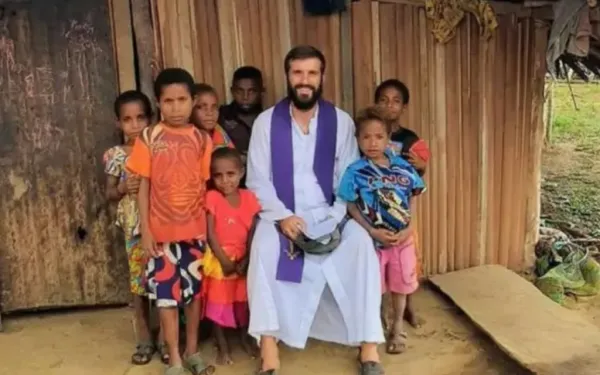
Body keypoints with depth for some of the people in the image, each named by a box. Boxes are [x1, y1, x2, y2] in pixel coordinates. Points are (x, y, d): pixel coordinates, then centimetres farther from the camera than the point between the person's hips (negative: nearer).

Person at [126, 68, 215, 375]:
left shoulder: (202, 139, 0)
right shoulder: (149, 138, -5)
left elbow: (206, 185, 4)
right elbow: (143, 186, -2)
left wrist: (211, 224, 1)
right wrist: (145, 230, -5)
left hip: (195, 229, 2)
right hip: (162, 230, -2)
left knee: (195, 291, 13)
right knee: (166, 294, 5)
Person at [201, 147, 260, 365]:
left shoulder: (249, 198, -4)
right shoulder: (212, 197, -11)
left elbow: (253, 233, -4)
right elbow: (211, 233, -13)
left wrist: (246, 260, -13)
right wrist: (224, 260, -17)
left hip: (243, 259, 3)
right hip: (218, 259, -2)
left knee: (244, 302, 16)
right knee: (218, 304, 7)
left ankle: (245, 338, 36)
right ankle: (223, 347, 22)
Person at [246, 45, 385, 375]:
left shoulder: (341, 122, 1)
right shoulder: (266, 122, -1)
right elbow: (257, 180, -3)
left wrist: (333, 222, -15)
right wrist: (282, 216, -17)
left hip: (328, 215, 1)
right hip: (282, 216, 0)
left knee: (362, 243, -27)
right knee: (264, 246, -32)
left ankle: (368, 347, -16)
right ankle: (269, 348, -24)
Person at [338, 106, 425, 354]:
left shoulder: (402, 167, -4)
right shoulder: (355, 172, -11)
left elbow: (413, 201, 3)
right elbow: (351, 206, -9)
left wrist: (408, 229, -9)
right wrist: (372, 232, -17)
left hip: (403, 239, 2)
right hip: (372, 239, -2)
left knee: (400, 285, 15)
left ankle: (397, 328, 35)